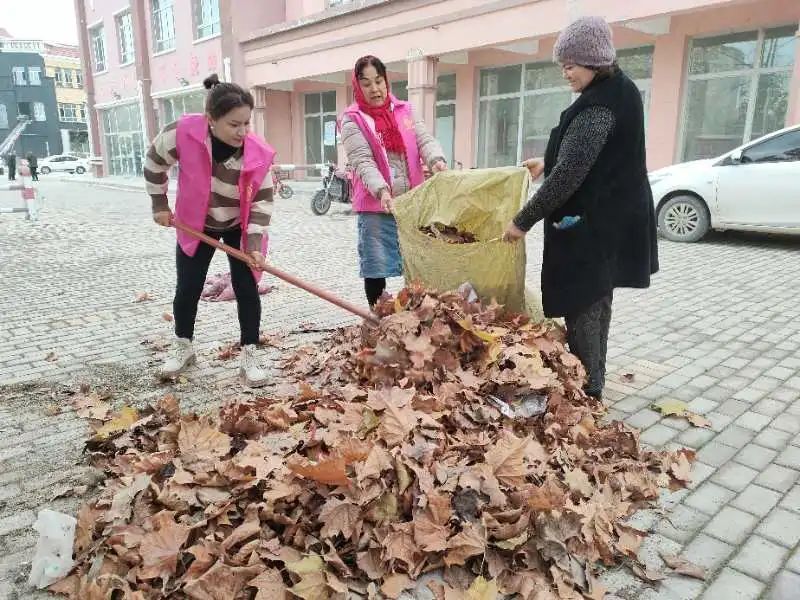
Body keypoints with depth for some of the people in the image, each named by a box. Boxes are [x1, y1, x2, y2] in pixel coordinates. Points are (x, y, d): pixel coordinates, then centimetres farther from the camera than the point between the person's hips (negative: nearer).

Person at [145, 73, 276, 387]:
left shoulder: (259, 153, -26)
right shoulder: (183, 133, -28)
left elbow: (263, 199, -15)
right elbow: (154, 162, -7)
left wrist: (254, 242, -22)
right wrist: (160, 204, -3)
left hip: (239, 227, 0)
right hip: (195, 224, 0)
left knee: (247, 289, -4)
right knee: (187, 289, 7)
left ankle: (249, 357, 7)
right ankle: (183, 347, 29)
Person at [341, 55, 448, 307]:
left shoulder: (405, 111, 12)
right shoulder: (353, 120, 0)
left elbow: (425, 139, 1)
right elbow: (362, 161, -12)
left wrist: (436, 159, -23)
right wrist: (382, 190, -29)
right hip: (375, 207, -3)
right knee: (376, 268, 2)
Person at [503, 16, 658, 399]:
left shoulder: (598, 106, -20)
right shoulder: (620, 91, 11)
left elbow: (569, 174, -26)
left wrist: (524, 220, -22)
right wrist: (547, 164, 27)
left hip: (590, 225, -10)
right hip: (614, 219, 10)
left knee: (581, 309, -2)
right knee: (596, 302, 17)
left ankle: (584, 391, 9)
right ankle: (592, 385, 31)